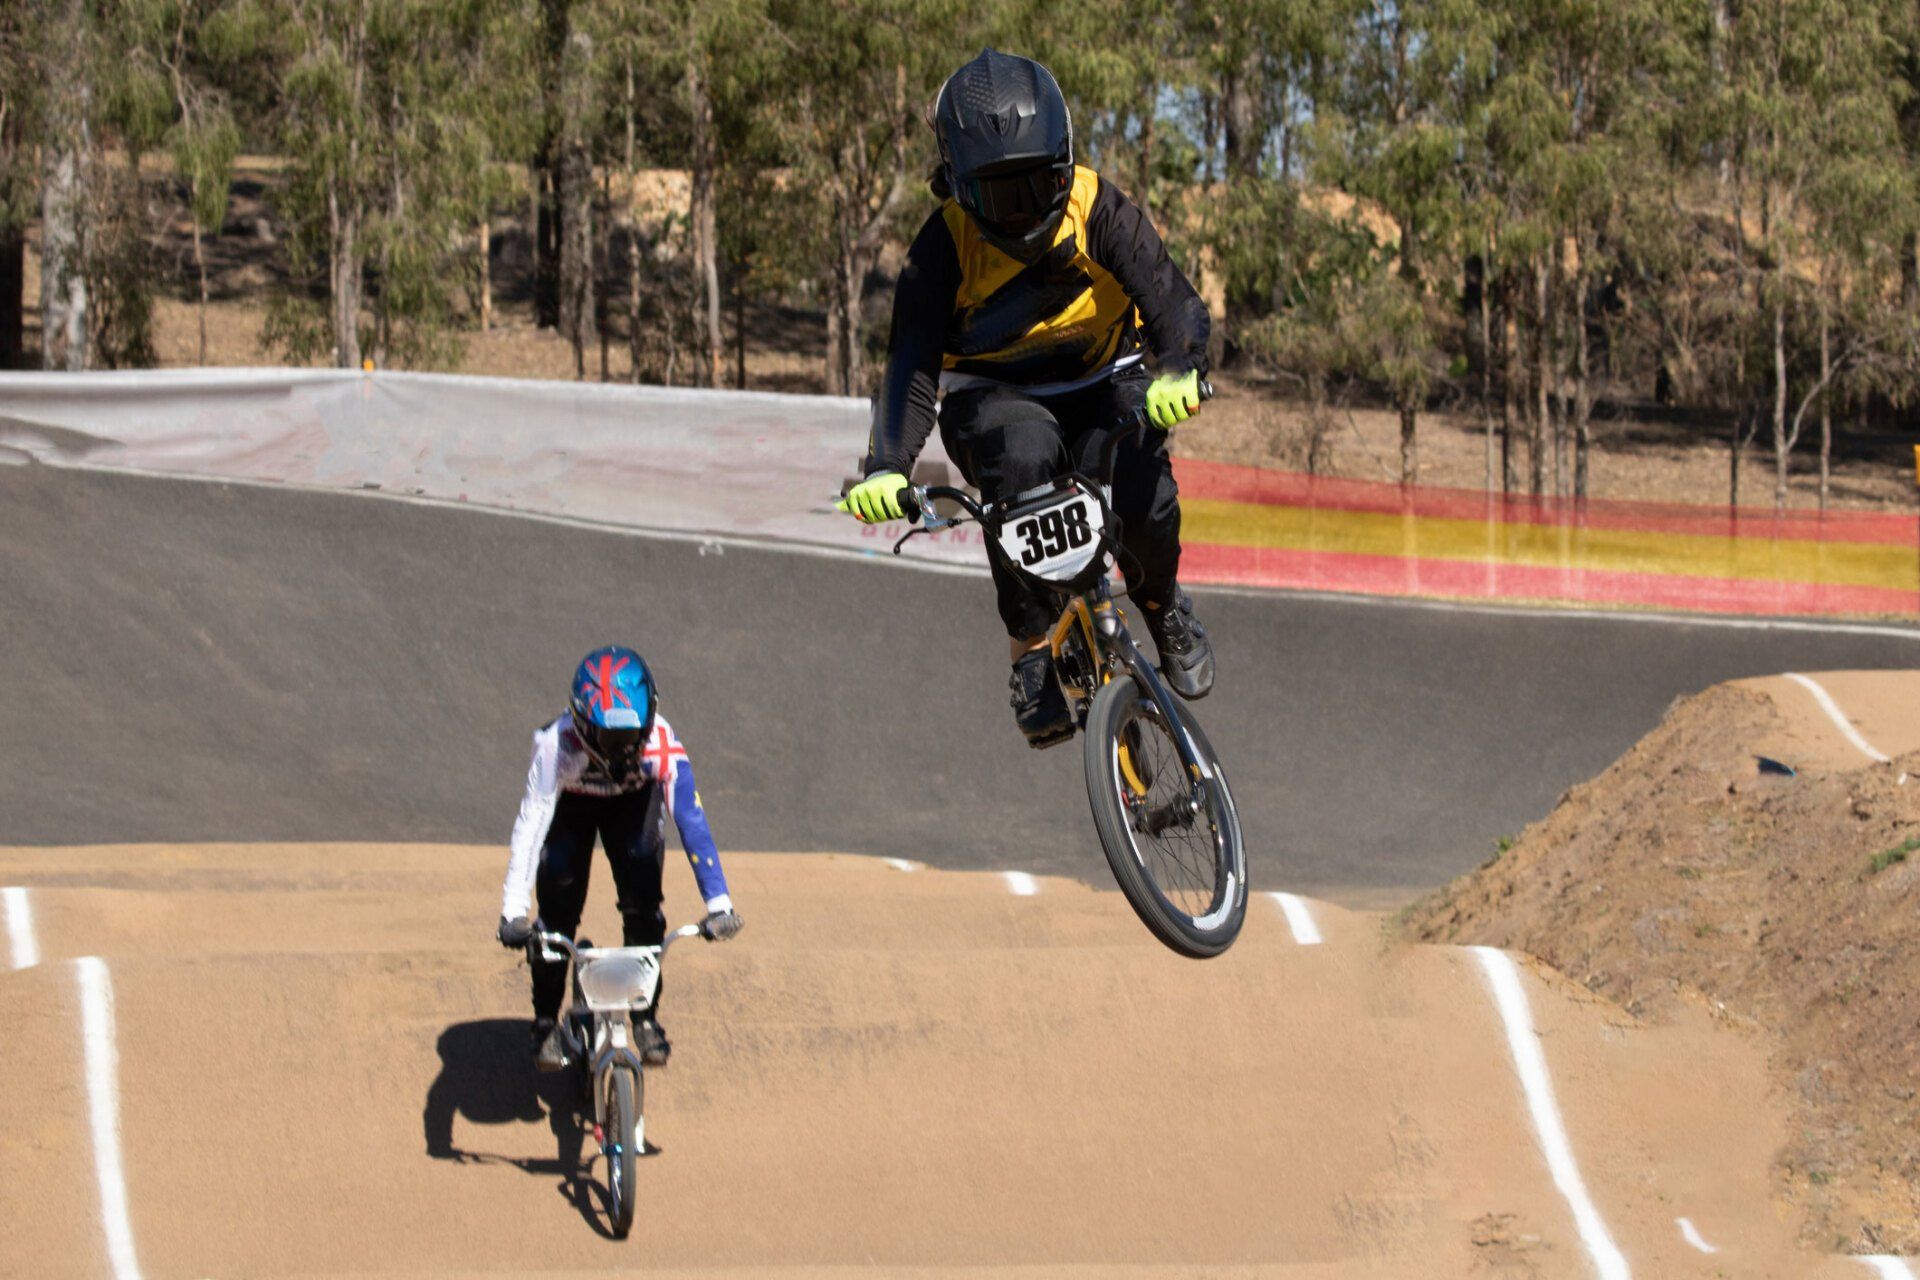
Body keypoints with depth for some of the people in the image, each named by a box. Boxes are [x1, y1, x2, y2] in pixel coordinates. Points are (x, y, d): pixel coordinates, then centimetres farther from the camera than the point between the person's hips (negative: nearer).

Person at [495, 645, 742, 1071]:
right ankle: (546, 1020, 5)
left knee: (642, 902, -16)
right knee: (558, 909, -13)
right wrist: (513, 914, -50)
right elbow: (530, 824, -43)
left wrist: (719, 904, -45)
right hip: (571, 803, -1)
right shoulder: (557, 746, -40)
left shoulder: (662, 745, -38)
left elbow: (691, 820, -39)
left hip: (633, 800, 1)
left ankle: (646, 1015, 0)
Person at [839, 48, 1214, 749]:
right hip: (994, 396, -1)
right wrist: (885, 467, -39)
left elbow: (1170, 298, -28)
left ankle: (1161, 601, 8)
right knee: (1022, 458, -37)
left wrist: (1179, 371, -51)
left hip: (1100, 383, 1)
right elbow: (913, 364, -23)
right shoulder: (945, 246, -17)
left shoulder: (1099, 211, -17)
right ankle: (1032, 647, -23)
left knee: (1141, 498, -29)